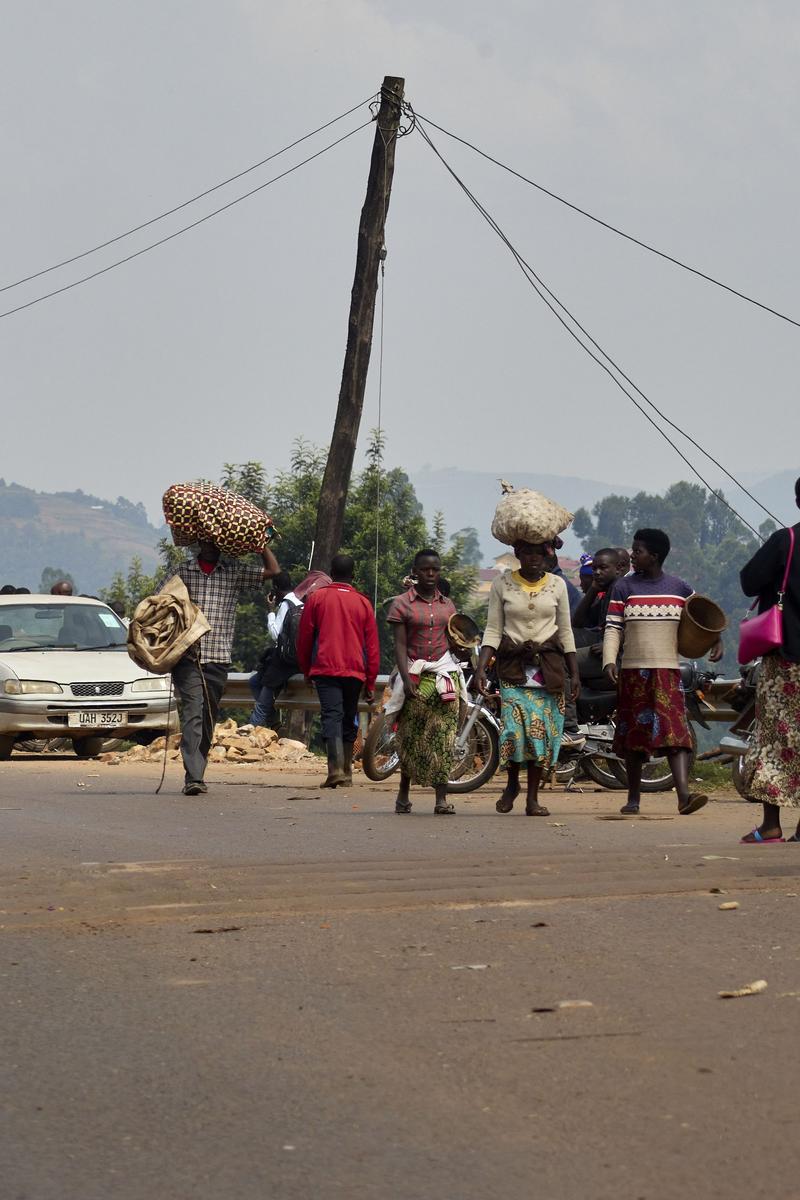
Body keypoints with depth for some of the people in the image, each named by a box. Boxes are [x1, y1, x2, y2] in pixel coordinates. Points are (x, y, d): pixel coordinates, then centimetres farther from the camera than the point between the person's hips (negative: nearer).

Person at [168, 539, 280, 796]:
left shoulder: (234, 571, 11)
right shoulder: (182, 571, 10)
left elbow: (273, 571, 8)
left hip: (218, 658, 2)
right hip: (187, 656, -2)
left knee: (208, 719, 7)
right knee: (192, 712, -14)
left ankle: (197, 773, 19)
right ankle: (193, 776, -22)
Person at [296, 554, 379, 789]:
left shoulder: (317, 598, 3)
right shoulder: (363, 603, 8)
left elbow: (304, 638, 7)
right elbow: (372, 646, 9)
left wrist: (306, 670, 19)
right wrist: (370, 683, 16)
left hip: (326, 669, -2)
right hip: (355, 672, 2)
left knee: (332, 716, -10)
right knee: (349, 720, 14)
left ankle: (336, 768, -28)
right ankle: (346, 772, 18)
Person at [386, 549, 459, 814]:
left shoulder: (448, 605, 15)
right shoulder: (402, 604, 2)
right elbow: (400, 645, -4)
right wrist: (406, 679, -15)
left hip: (444, 675, 3)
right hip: (415, 676, -3)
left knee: (443, 739, -4)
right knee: (411, 737, -2)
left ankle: (441, 798, -5)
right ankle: (403, 794, 12)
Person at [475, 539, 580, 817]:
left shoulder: (557, 584, 8)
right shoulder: (502, 583, 4)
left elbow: (565, 631, 12)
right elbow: (493, 630, 3)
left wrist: (574, 674, 8)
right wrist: (481, 668, -8)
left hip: (549, 666, 2)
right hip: (513, 666, -2)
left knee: (543, 731, -3)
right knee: (514, 728, -17)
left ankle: (532, 798, 6)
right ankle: (512, 783, 9)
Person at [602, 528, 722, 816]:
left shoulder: (679, 588, 7)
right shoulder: (624, 587, 4)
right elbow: (613, 628, -1)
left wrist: (716, 640, 4)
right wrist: (609, 661, -14)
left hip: (668, 670, 0)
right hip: (633, 671, 0)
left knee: (676, 732, -14)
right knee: (634, 735, 6)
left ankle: (684, 795, -25)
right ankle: (633, 798, 18)